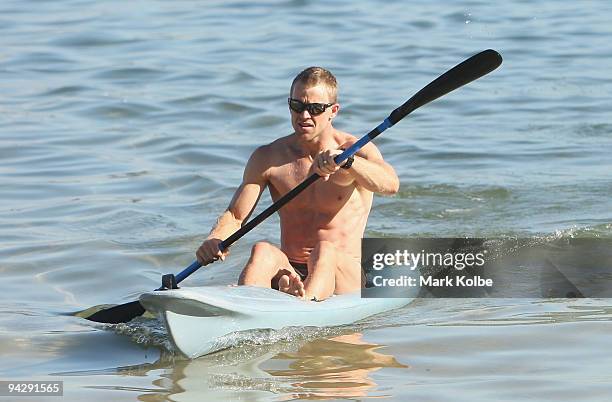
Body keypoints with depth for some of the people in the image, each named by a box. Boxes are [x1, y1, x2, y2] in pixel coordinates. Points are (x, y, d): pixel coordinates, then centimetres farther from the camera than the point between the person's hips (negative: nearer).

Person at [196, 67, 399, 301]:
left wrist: (345, 159, -41)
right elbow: (235, 215, 4)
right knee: (263, 251, -29)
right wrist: (214, 241, -20)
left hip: (345, 276, -2)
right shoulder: (268, 158, 8)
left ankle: (306, 300, -66)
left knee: (326, 250, -34)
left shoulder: (356, 150, -1)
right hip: (289, 273, 2)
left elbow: (391, 185, -22)